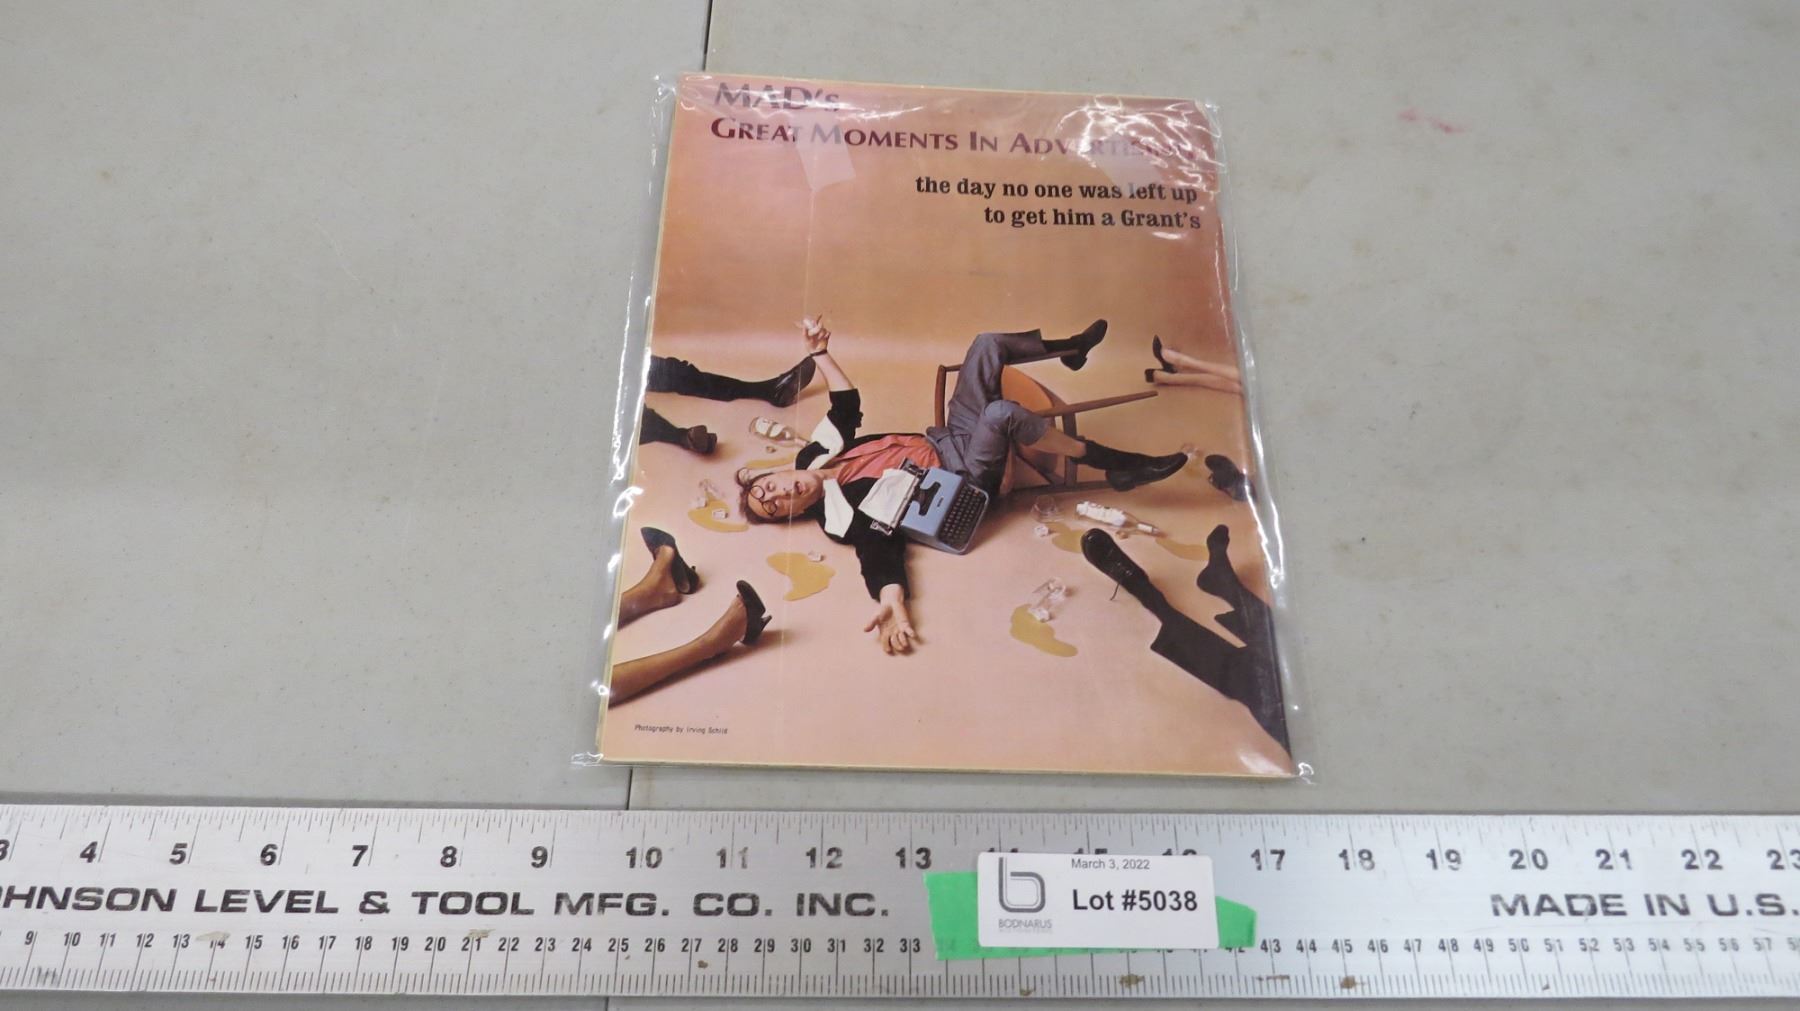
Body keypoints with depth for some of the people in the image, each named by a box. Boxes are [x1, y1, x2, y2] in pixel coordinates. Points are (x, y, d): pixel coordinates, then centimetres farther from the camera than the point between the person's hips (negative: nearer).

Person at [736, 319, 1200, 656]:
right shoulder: (841, 517, -17)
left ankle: (1069, 349, 28)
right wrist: (891, 601, -50)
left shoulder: (814, 454, 4)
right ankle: (1115, 465, -20)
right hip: (965, 477, -8)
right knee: (1003, 414, -38)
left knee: (987, 344, 1)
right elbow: (880, 548, -31)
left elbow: (848, 403, 16)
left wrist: (820, 352, 9)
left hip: (946, 438, 8)